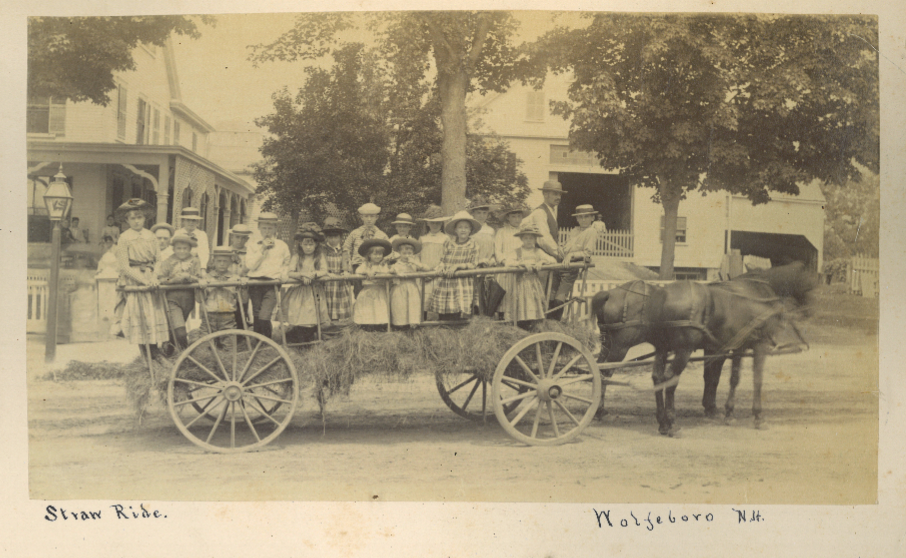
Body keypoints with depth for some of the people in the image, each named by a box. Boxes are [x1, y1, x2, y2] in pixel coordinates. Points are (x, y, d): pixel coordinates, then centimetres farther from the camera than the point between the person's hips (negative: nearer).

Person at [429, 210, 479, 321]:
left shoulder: (473, 245, 3)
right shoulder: (448, 243, 10)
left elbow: (473, 264, -2)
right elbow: (442, 260, 15)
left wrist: (457, 266, -13)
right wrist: (441, 267, -6)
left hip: (462, 283, -3)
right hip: (445, 282, 3)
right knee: (443, 316, -3)